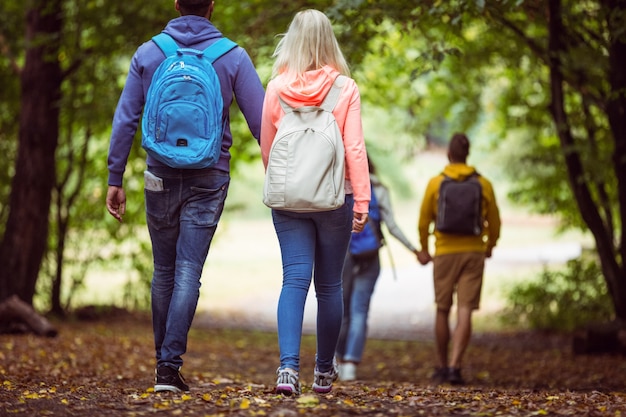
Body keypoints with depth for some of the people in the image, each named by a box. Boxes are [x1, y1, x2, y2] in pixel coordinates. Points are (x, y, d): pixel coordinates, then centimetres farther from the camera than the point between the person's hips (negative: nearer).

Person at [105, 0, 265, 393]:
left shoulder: (148, 55, 2)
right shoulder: (233, 58, -3)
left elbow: (125, 120, 0)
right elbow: (261, 121, -4)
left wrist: (115, 179, 5)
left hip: (161, 177, 2)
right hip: (209, 180, -2)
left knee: (164, 271, 15)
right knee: (188, 272, -3)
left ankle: (164, 359, 24)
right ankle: (170, 365, -11)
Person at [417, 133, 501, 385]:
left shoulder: (436, 183, -2)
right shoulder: (483, 184, 1)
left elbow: (424, 221, 2)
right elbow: (494, 222, 8)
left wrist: (424, 249, 17)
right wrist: (489, 246, 26)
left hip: (445, 253, 0)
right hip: (474, 253, 0)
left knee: (442, 310, 11)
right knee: (465, 312, -3)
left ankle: (442, 367, 18)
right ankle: (455, 367, -14)